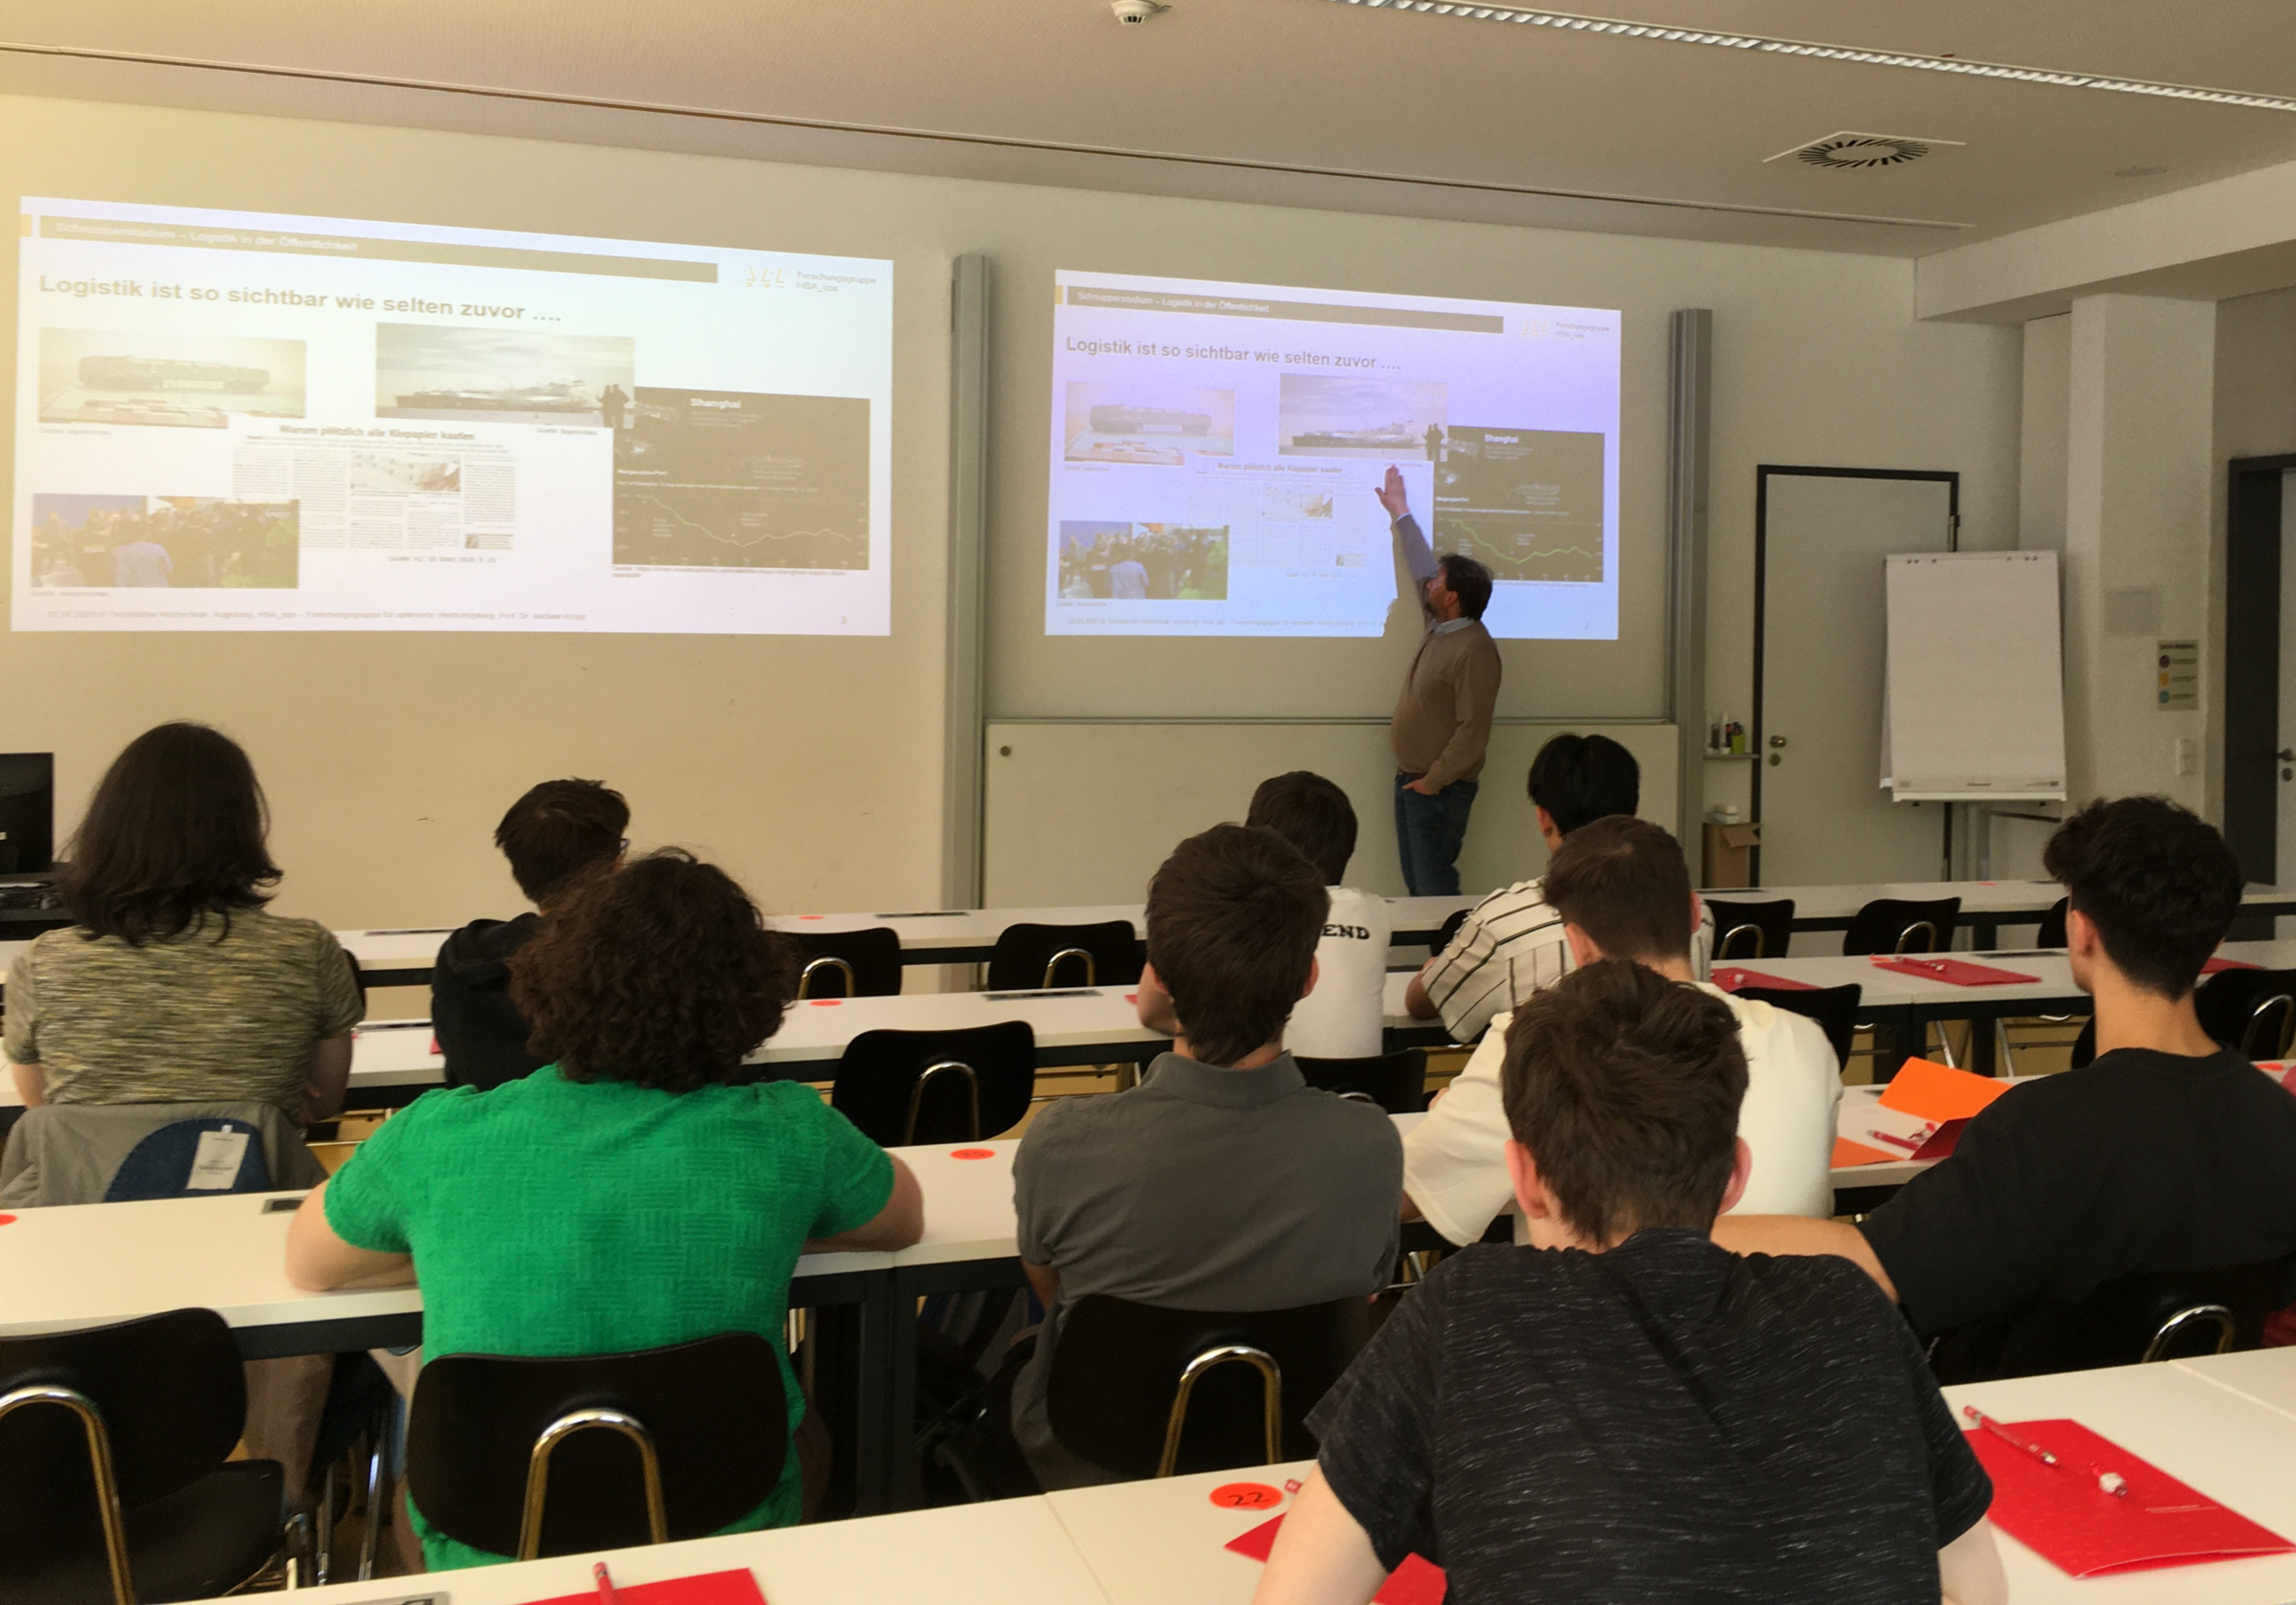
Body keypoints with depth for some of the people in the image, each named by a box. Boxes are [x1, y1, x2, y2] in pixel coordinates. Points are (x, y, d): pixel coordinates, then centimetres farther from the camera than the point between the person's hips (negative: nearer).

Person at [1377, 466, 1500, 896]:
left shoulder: (1474, 651, -21)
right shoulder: (1439, 626, 6)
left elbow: (1473, 732, -24)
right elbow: (1421, 566, 23)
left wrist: (1432, 781, -20)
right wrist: (1400, 513, 32)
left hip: (1440, 790, -10)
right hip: (1410, 778, 10)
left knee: (1435, 888, -7)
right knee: (1415, 884, 13)